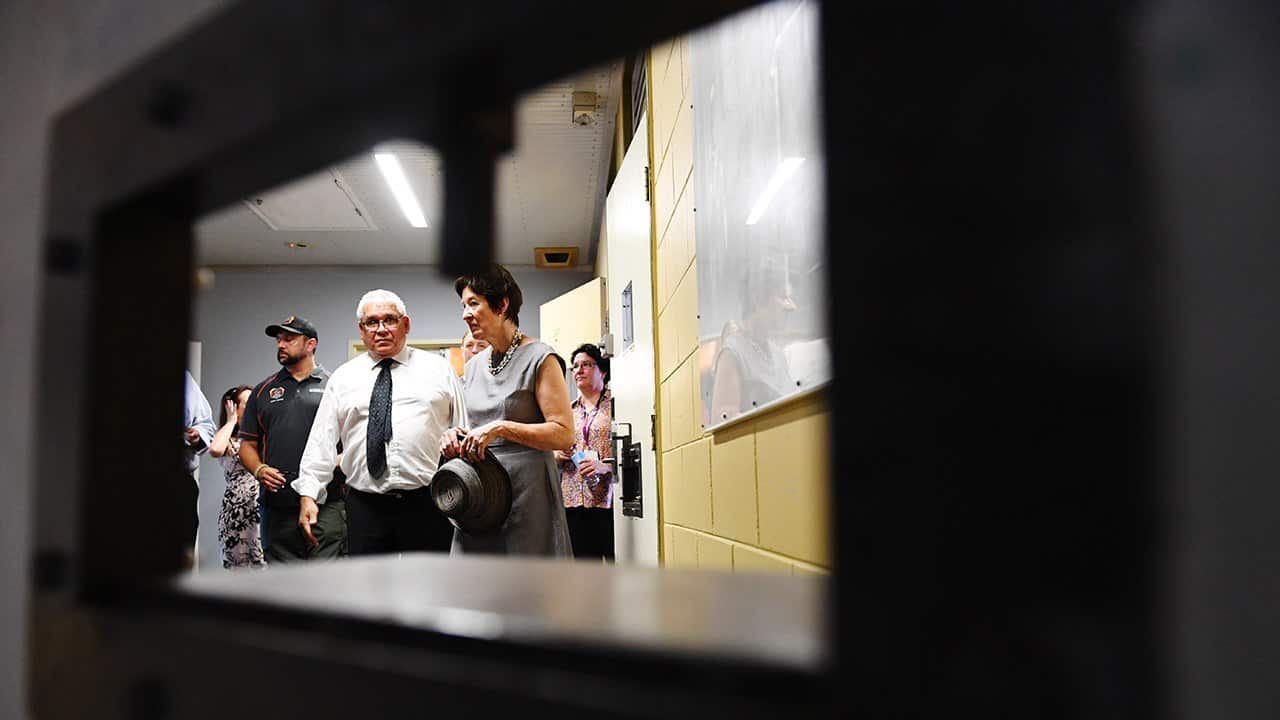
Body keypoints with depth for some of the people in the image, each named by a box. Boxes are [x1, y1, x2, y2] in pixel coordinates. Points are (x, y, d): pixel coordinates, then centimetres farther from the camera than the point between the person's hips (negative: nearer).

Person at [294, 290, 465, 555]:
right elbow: (322, 440, 10)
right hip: (365, 506, 1)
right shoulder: (343, 378, 12)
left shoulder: (439, 369, 8)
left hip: (427, 503, -1)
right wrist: (308, 494, 1)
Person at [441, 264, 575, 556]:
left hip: (527, 487, -6)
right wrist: (455, 436, 2)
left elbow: (564, 435, -13)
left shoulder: (539, 358, -6)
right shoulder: (473, 367, 16)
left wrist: (501, 428, -21)